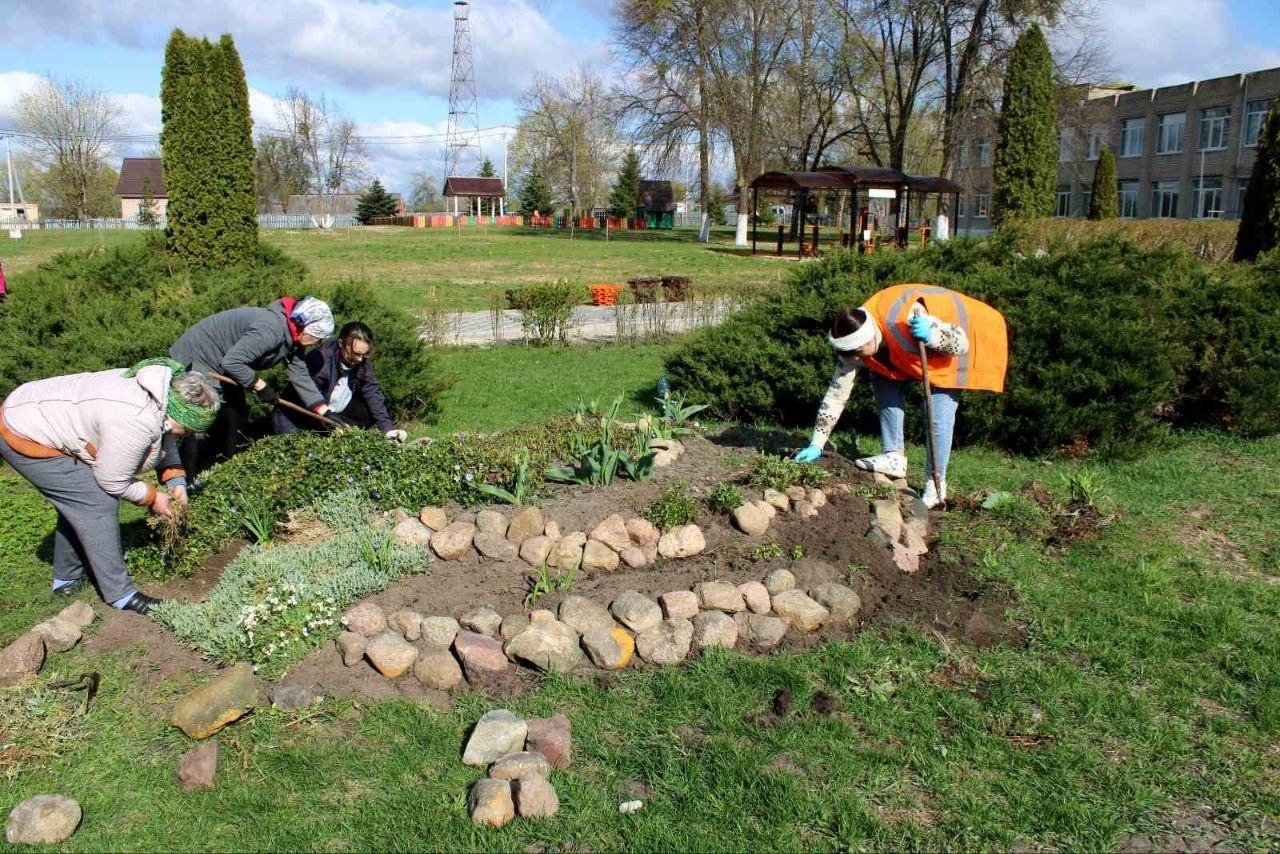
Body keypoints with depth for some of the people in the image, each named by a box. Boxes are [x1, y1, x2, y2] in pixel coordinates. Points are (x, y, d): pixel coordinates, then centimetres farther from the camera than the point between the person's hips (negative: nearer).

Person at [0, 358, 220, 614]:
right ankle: (120, 594, -3)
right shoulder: (137, 421, -32)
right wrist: (153, 498, -4)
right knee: (98, 504, -11)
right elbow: (113, 482, -19)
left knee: (78, 501, 19)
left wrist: (176, 480, 3)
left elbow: (166, 439, 15)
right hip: (24, 438, -10)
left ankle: (67, 577, 33)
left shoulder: (163, 390, -4)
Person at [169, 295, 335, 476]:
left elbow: (301, 376, 0)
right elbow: (231, 361, -36)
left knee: (236, 414, 13)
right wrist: (261, 386, -24)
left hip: (221, 366, 10)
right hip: (198, 358, -10)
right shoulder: (270, 329, -34)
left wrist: (326, 412, -5)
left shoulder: (293, 338, -4)